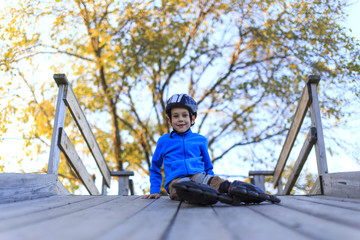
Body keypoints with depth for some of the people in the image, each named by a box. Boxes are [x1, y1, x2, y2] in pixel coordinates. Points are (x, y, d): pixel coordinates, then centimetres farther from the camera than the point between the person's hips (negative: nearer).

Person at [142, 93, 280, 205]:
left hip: (199, 176, 3)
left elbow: (208, 167, 27)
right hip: (176, 180, -2)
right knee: (182, 188, -40)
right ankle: (224, 197, -61)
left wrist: (211, 182, 12)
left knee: (219, 182, -33)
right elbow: (155, 168, 24)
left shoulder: (200, 140, 18)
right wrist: (155, 191, 13)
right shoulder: (164, 141, 14)